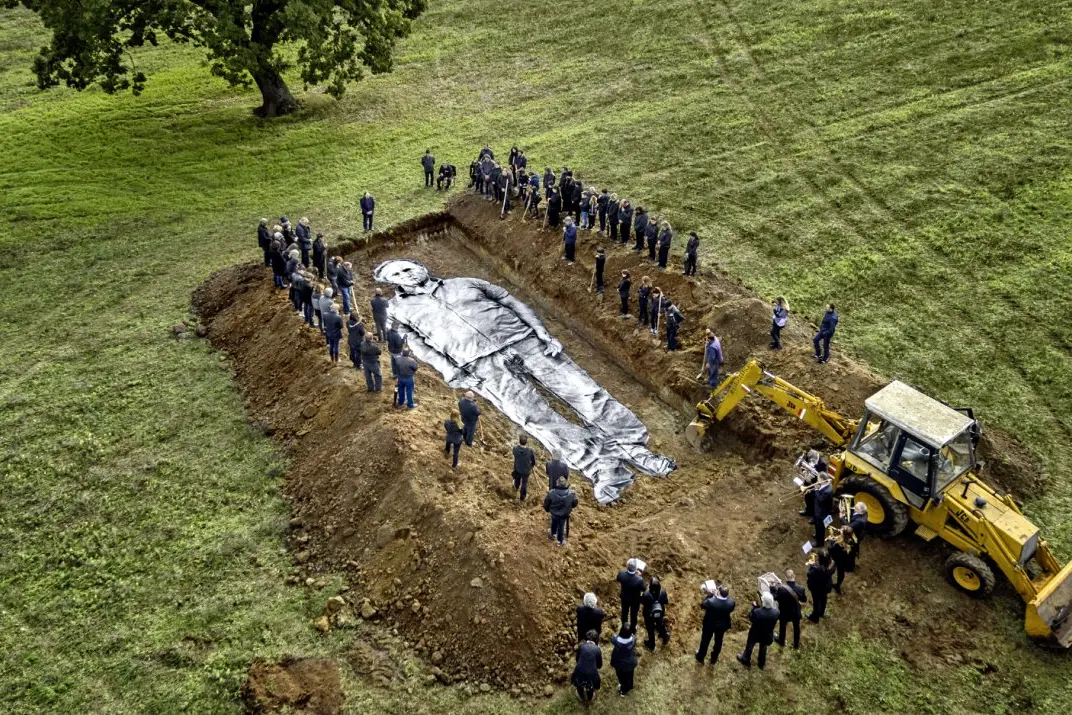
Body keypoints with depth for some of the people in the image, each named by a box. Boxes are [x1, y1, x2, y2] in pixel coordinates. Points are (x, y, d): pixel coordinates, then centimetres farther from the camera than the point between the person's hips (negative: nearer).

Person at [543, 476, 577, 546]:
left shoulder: (551, 493, -28)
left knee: (554, 523, 29)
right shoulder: (571, 493, -25)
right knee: (561, 526, 20)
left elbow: (546, 503, -14)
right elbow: (574, 504, -8)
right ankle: (560, 540, 34)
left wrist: (547, 509, 9)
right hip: (564, 514, 0)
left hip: (554, 512, 0)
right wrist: (570, 508, 14)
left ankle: (553, 534, 52)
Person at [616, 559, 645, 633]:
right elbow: (643, 590, -18)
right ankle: (632, 629, 51)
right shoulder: (639, 579, -40)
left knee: (624, 612, 30)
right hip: (635, 600, -3)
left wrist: (626, 569, -4)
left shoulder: (621, 573, -31)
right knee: (633, 614, 27)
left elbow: (618, 580, -6)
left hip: (624, 597, 3)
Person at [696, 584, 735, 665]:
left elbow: (702, 605, -17)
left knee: (705, 640, 24)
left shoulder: (710, 602, -39)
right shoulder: (731, 603, -30)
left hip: (709, 624, -2)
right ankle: (714, 659, 50)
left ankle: (700, 658, 47)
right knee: (718, 641, 27)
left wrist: (710, 594, -14)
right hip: (723, 625, 2)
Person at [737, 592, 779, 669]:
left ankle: (746, 660, 50)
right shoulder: (776, 612, -30)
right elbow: (774, 622, -8)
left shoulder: (757, 612, -39)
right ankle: (761, 663, 52)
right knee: (763, 647, 30)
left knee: (749, 646, 26)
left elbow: (751, 618, -19)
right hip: (767, 634, 2)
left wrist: (754, 607, -12)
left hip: (755, 633, -2)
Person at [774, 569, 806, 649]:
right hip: (796, 613, 1)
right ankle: (796, 645, 47)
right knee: (796, 628, 27)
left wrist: (774, 589, -4)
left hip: (784, 612, -1)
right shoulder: (800, 588, -27)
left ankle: (781, 642, 51)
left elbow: (775, 598, -16)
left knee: (782, 627, 27)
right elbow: (804, 600, -9)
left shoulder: (781, 588, -34)